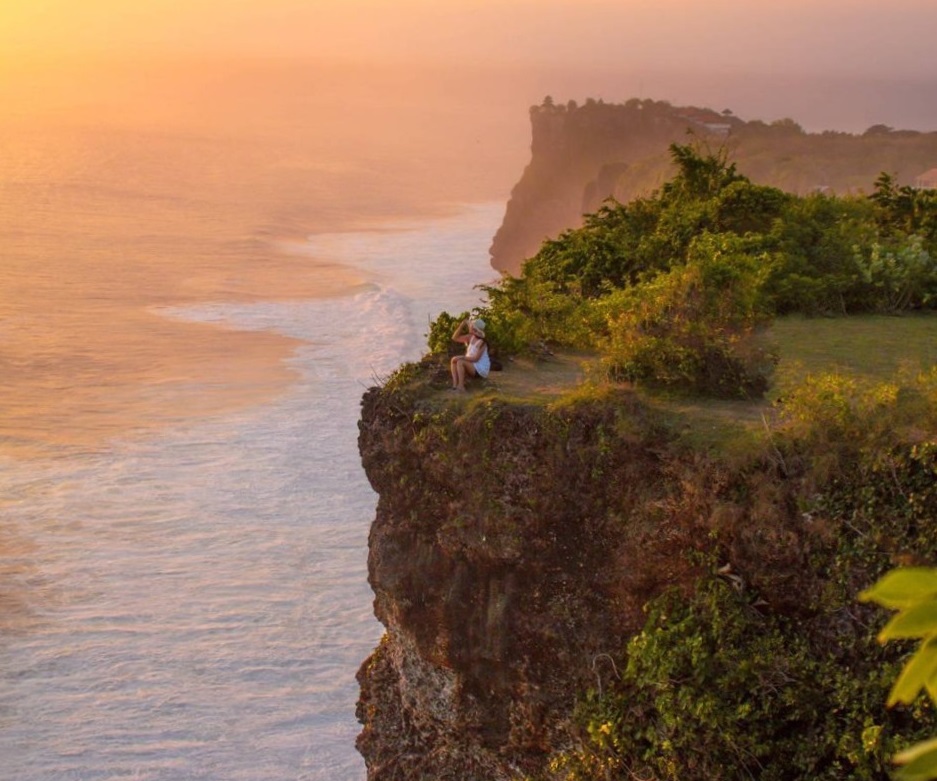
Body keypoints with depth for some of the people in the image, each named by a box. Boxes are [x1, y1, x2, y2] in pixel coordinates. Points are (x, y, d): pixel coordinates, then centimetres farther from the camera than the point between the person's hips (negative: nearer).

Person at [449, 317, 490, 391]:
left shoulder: (482, 342, -21)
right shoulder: (470, 337, 2)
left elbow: (475, 358, -24)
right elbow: (455, 338, 3)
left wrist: (461, 357, -22)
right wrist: (461, 325, -7)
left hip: (480, 369, -8)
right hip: (471, 366, 8)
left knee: (460, 362, -28)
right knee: (453, 360, -8)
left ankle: (461, 386, -27)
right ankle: (455, 384, -21)